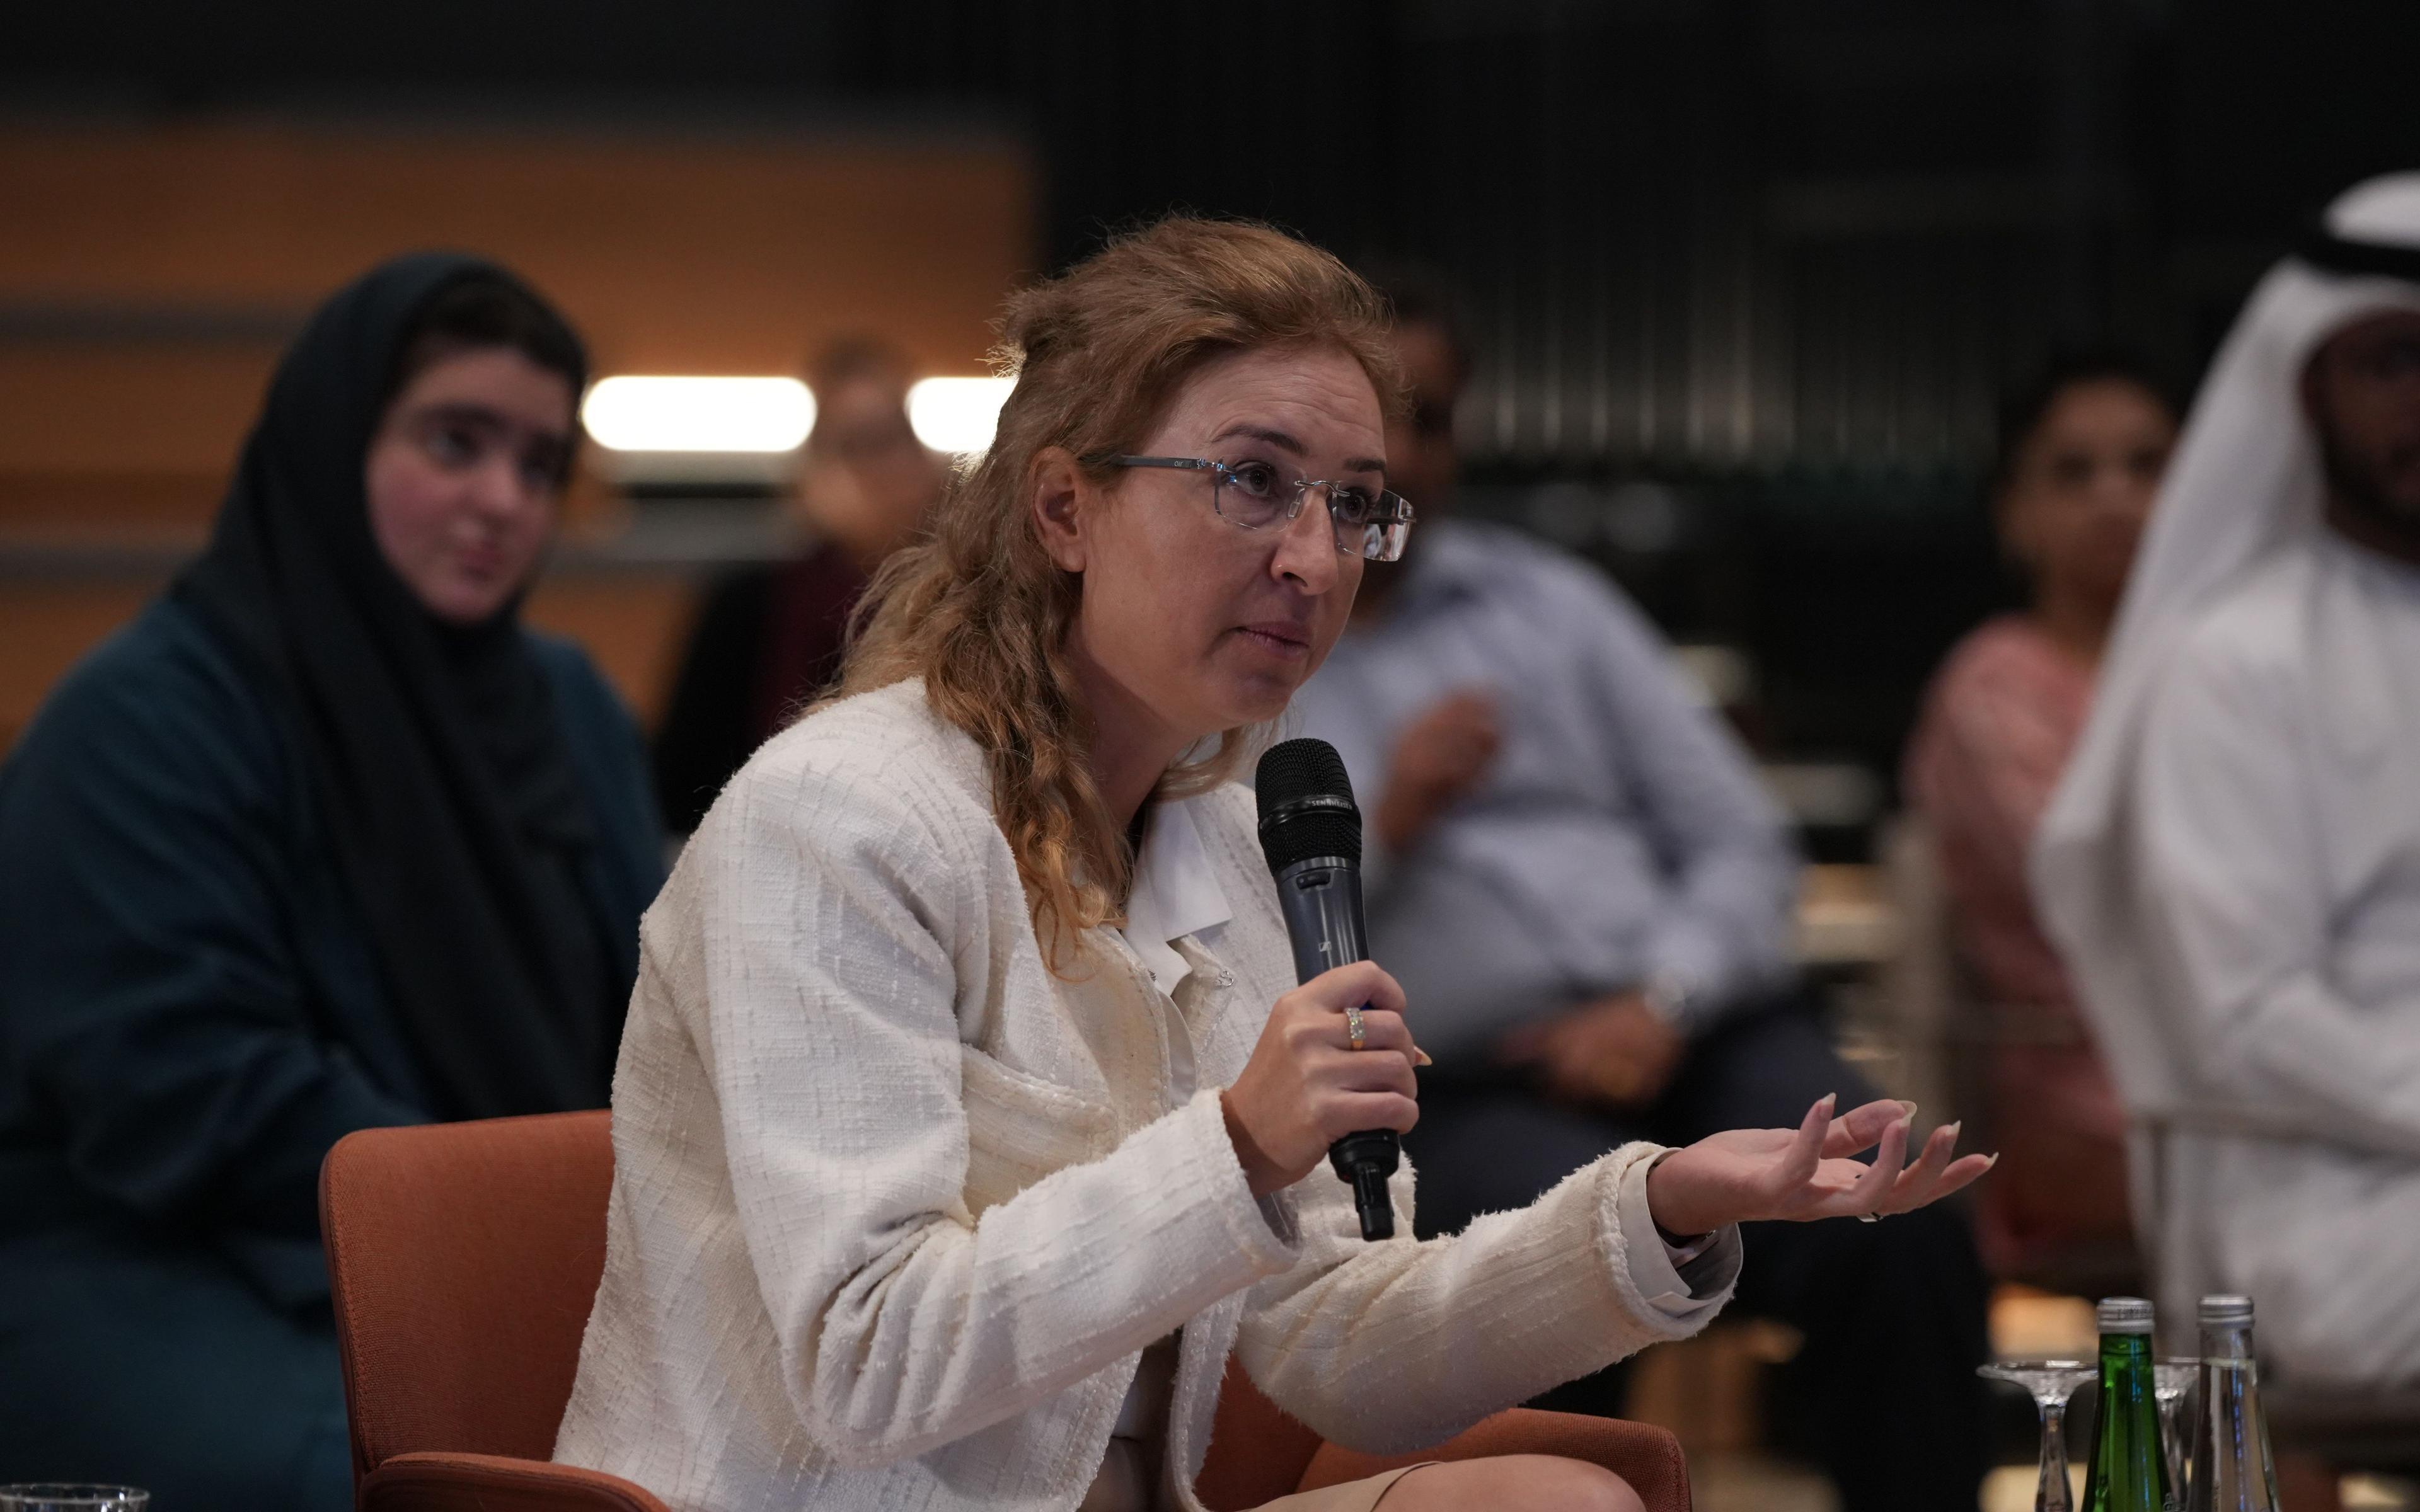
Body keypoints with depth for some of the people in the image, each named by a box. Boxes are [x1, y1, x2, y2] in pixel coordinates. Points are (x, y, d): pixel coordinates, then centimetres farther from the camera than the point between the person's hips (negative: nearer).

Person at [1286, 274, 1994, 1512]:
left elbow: (1744, 845, 14)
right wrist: (1379, 830, -9)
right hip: (1462, 1097, -3)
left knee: (1898, 1237, -28)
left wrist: (1660, 1004, -5)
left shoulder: (1545, 599, 19)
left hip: (1705, 1037, 3)